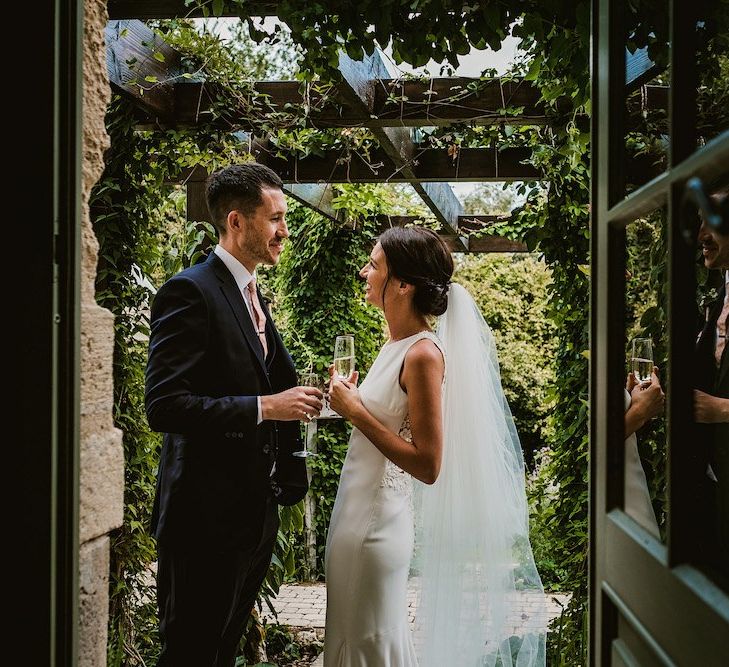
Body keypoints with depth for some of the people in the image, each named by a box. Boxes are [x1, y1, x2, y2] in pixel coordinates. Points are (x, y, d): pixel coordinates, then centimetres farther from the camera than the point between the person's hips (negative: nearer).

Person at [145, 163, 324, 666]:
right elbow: (164, 406, -22)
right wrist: (263, 407, -22)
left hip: (255, 517, 9)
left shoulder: (254, 296, 15)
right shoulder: (190, 292, -14)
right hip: (207, 518, -9)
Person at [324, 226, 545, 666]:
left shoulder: (423, 354, -19)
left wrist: (357, 412, -20)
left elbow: (428, 466, -22)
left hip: (376, 526, -9)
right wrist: (351, 399, 5)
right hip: (357, 514, 9)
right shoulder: (398, 345, 8)